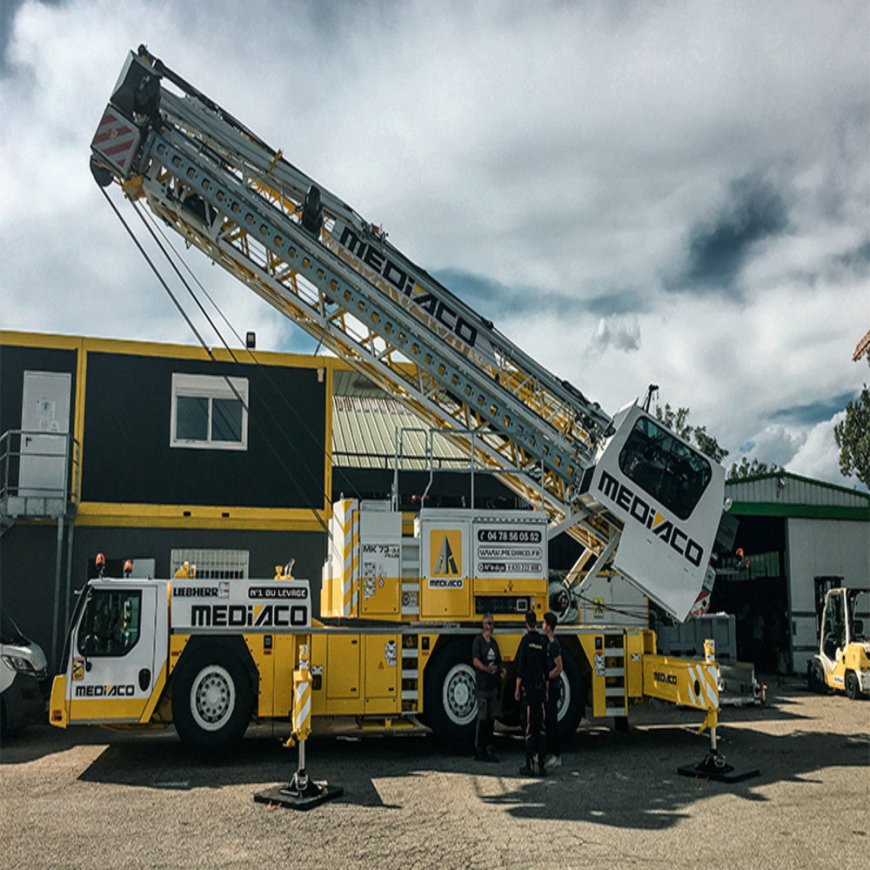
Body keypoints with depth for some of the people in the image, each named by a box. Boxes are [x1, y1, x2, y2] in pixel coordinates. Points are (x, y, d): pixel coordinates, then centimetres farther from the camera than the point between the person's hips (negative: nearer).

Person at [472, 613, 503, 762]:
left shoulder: (494, 642, 16)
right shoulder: (478, 641, -6)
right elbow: (475, 661, -16)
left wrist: (501, 670, -1)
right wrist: (486, 668, -31)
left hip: (493, 685, 7)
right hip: (482, 685, -7)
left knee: (491, 718, 9)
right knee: (482, 717, -5)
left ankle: (489, 749, 14)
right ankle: (478, 750, 1)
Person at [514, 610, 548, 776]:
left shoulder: (526, 640, -10)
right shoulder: (543, 641, 7)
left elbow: (521, 666, -12)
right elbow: (545, 668, 11)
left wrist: (518, 688, -6)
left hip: (527, 688, -5)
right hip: (540, 688, 5)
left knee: (528, 727, -2)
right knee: (538, 727, 10)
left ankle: (530, 765, -1)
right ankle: (541, 765, 10)